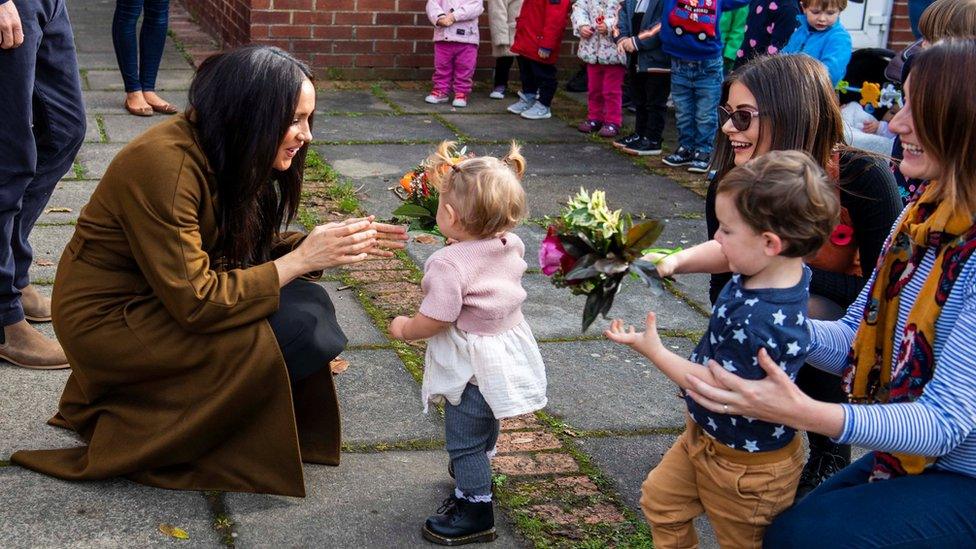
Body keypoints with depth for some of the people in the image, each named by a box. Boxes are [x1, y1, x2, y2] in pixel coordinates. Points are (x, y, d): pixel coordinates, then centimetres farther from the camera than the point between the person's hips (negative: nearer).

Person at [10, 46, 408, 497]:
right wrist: (300, 259, -25)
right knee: (297, 326, -22)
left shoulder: (224, 154, -1)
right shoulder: (165, 164, -28)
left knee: (310, 305, -10)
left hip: (163, 298, 8)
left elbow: (249, 249, 5)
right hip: (107, 320, -8)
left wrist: (334, 244, -8)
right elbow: (195, 303, -29)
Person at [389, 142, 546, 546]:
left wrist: (403, 328, -8)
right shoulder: (511, 245, -7)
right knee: (485, 425, 31)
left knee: (464, 439, 7)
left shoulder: (451, 264, -31)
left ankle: (476, 509, 17)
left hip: (471, 367, -9)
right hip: (507, 345, 9)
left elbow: (435, 320, -28)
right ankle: (473, 474, 53)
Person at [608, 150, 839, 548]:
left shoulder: (761, 323, -40)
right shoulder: (783, 266, -12)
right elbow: (720, 255, 10)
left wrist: (654, 351, -20)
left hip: (743, 466, -9)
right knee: (660, 499, 27)